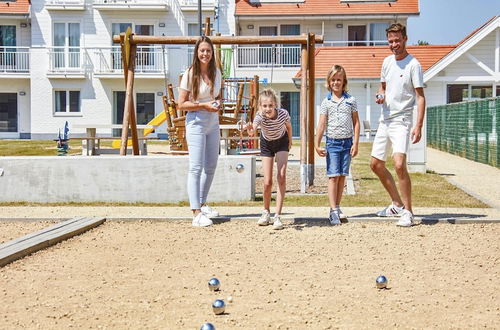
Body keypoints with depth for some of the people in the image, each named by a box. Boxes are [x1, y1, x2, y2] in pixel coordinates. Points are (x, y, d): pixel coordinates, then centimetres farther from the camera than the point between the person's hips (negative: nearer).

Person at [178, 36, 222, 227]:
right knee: (196, 167, -10)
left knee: (211, 167, 13)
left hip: (213, 123, 7)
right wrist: (204, 105, -18)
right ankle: (196, 214, -12)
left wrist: (217, 104, 1)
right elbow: (181, 104, -10)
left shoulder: (216, 73, 7)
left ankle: (202, 204, 29)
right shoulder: (190, 74, -9)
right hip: (196, 123, -7)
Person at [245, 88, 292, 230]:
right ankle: (266, 212, 22)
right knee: (267, 182, -3)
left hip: (281, 142, 0)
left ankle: (277, 215, -12)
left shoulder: (283, 113, -29)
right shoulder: (260, 116, -33)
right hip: (266, 144, 0)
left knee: (281, 177, -15)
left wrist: (290, 141, 9)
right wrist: (250, 130, -77)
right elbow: (253, 130, -55)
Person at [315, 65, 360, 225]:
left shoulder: (350, 101, 4)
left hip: (347, 142, 2)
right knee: (333, 176, -7)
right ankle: (333, 210, -6)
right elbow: (321, 124, 0)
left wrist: (355, 143, -1)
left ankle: (337, 207, 16)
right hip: (332, 142, -2)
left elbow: (356, 122, 5)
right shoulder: (326, 103, 1)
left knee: (342, 176, 7)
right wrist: (317, 144, -7)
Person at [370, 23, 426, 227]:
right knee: (376, 164, 11)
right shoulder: (387, 61, 11)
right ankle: (397, 204, 26)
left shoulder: (413, 65, -10)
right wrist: (380, 96, 0)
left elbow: (420, 97, -13)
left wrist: (419, 126, -22)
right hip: (385, 120, 8)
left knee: (399, 165, -21)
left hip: (402, 121, -8)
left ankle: (407, 212, -9)